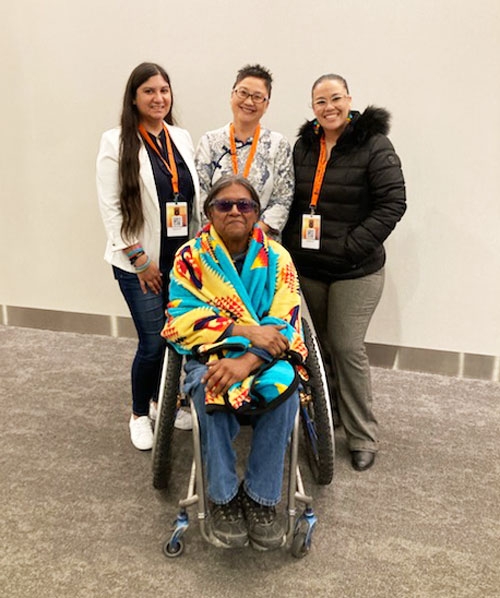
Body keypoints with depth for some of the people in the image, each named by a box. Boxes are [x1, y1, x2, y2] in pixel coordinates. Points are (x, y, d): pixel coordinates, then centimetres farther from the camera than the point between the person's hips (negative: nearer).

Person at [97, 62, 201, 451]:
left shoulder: (182, 138, 9)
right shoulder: (116, 142, -5)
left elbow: (196, 197, 12)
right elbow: (109, 206, -8)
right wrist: (139, 258, -12)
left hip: (183, 257, 5)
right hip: (141, 262, -4)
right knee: (153, 343, -2)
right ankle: (140, 414, 23)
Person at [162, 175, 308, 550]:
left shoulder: (277, 258, 0)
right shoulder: (191, 257, -1)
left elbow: (285, 326, -9)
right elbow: (184, 321, -11)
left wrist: (246, 363, -28)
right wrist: (248, 330, -22)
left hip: (265, 359, 1)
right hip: (209, 357, 0)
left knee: (282, 388, -32)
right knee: (212, 394, -34)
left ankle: (262, 497, -13)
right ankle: (223, 497, -11)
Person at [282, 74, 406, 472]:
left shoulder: (374, 145, -9)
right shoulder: (304, 146, 9)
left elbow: (393, 204, -14)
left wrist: (351, 246, -19)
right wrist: (292, 242, 2)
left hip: (356, 271, -5)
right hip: (309, 266, 5)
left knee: (347, 348, -3)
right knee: (324, 345, 16)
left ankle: (363, 436, 14)